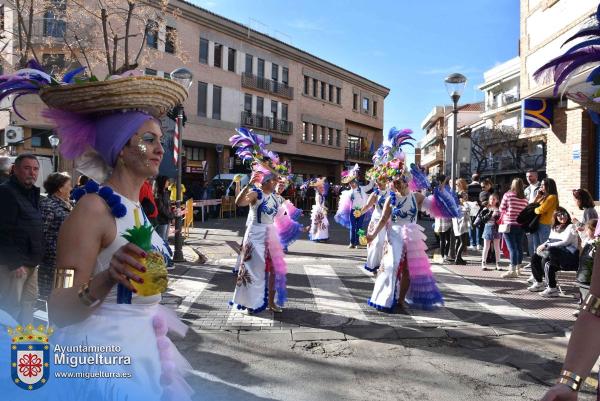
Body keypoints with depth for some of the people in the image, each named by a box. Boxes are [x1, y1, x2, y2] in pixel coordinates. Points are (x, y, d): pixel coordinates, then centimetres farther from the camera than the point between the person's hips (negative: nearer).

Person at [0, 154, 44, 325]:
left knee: (29, 301, 16)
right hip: (15, 264, -9)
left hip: (31, 262, 9)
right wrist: (14, 263, -22)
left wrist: (37, 257, 13)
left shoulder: (32, 193, 15)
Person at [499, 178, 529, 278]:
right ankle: (517, 268, 25)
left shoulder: (507, 195, -7)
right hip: (520, 226, 4)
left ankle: (512, 271, -5)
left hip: (509, 224, -4)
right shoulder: (525, 199, 2)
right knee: (519, 247, 13)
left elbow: (501, 209, -2)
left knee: (512, 248, -5)